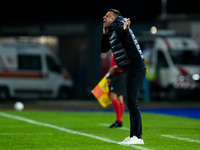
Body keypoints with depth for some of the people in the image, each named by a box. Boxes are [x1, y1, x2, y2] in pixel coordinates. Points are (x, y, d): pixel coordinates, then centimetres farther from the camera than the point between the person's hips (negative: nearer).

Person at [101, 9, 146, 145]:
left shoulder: (118, 27, -9)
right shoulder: (112, 33, 20)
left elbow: (121, 29, -34)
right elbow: (103, 49, 25)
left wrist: (125, 29, -57)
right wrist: (105, 34, 16)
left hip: (135, 69, -11)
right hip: (129, 71, 11)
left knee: (132, 102, -14)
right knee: (131, 103, 14)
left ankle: (137, 137, -15)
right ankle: (133, 136, 21)